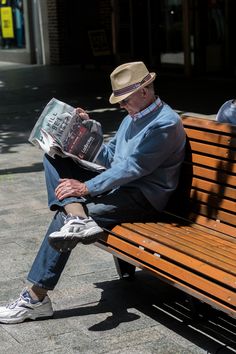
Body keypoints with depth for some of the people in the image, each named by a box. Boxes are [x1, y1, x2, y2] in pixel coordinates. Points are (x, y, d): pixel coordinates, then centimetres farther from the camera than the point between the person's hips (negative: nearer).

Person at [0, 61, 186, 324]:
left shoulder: (165, 124, -15)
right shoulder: (134, 117, 16)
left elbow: (132, 168, -23)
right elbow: (109, 157, 19)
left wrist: (86, 187, -26)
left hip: (142, 198, -10)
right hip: (118, 186, 10)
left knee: (64, 215, -24)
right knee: (53, 158, -2)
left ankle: (36, 297, -16)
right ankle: (77, 217, -30)